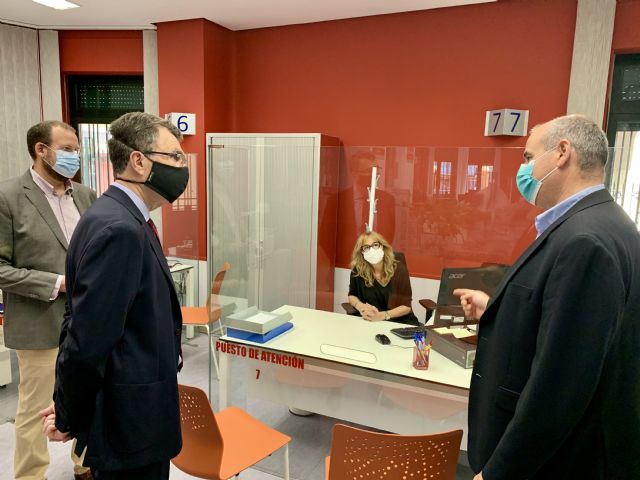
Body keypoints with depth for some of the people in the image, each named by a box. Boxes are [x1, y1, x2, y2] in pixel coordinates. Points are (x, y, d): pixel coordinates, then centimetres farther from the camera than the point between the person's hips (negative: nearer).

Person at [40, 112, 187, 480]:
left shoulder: (127, 220, 6)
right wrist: (69, 419, -11)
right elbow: (88, 338, -26)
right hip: (128, 425, -9)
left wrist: (70, 406, 11)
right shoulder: (118, 229, -25)